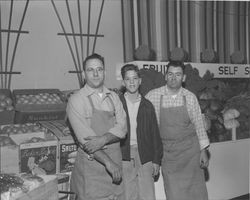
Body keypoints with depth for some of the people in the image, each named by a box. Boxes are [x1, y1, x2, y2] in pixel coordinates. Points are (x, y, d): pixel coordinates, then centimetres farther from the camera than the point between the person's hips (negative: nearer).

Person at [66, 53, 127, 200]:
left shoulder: (113, 97, 9)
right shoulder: (76, 100, -6)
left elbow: (122, 127, -2)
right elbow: (85, 138, -14)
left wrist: (103, 139, -21)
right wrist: (108, 162, -19)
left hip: (115, 162, 4)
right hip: (91, 164, -4)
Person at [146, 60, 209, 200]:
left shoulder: (190, 97, -1)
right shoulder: (152, 96, -6)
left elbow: (198, 124, 5)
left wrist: (203, 150, 4)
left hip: (190, 148, 1)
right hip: (168, 152, -1)